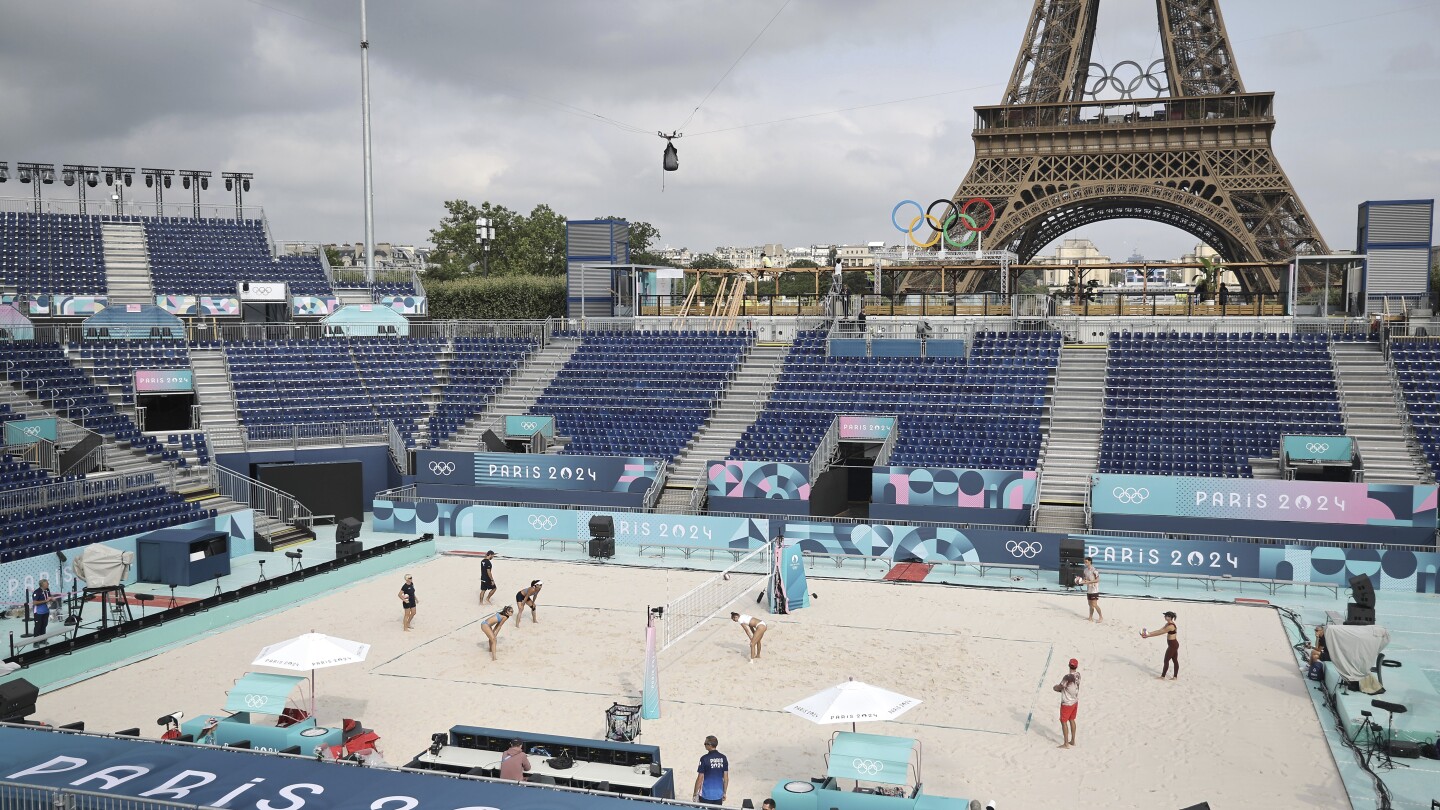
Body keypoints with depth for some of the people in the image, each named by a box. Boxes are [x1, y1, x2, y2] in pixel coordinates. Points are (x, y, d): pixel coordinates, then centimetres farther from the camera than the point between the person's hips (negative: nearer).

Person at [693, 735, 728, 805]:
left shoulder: (704, 759, -13)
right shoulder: (723, 758, 0)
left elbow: (700, 778, -10)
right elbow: (726, 777, 5)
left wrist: (695, 794, -1)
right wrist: (724, 793, 16)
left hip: (706, 795, -4)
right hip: (719, 794, 4)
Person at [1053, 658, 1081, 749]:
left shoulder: (1068, 677, -27)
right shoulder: (1078, 675, -3)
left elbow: (1059, 687, -18)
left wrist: (1055, 687, 4)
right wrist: (1060, 688, 3)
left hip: (1067, 703, -8)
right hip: (1075, 701, 8)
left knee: (1063, 721, 2)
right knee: (1071, 720, 19)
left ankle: (1066, 744, 5)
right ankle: (1072, 741, 28)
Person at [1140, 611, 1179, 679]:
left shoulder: (1171, 626, -24)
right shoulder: (1168, 624, 7)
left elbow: (1160, 633, -23)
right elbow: (1159, 630, 8)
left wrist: (1148, 635, -20)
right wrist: (1149, 634, 1)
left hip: (1172, 645, -10)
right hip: (1174, 644, 10)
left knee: (1166, 660, 0)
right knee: (1175, 660, 14)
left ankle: (1163, 676, 9)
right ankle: (1175, 677, 21)